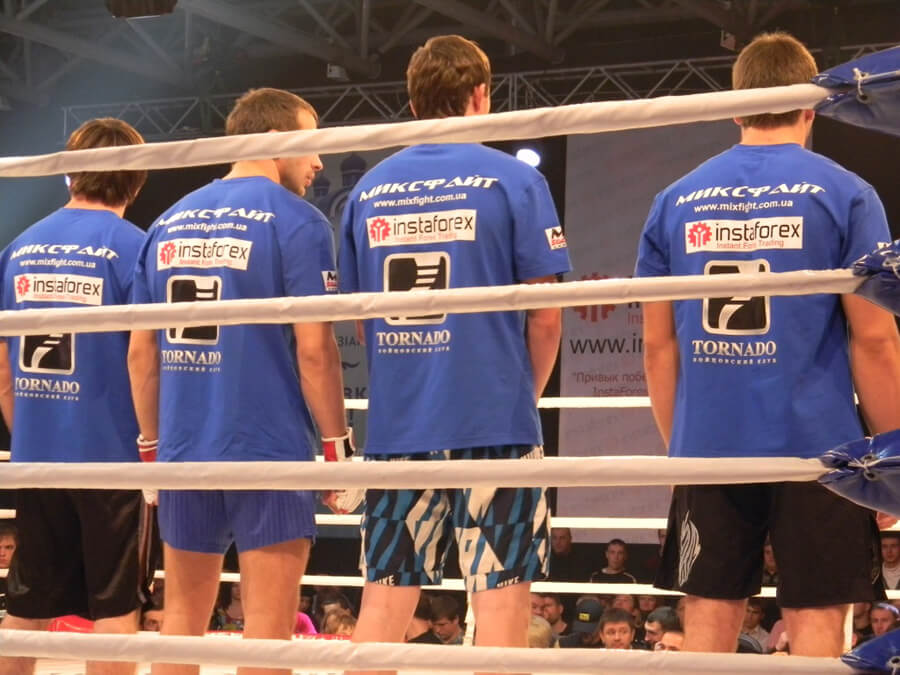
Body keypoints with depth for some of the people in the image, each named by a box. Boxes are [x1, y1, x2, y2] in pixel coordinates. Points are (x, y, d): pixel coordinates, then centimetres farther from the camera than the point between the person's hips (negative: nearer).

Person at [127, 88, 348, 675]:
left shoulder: (170, 223, 11)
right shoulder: (295, 220, -6)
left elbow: (141, 351, 12)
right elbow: (313, 348, -12)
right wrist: (337, 444, -4)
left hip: (183, 451, 6)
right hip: (268, 450, -5)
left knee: (183, 617, 14)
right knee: (268, 625, -2)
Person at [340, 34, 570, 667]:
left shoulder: (369, 190, 8)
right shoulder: (513, 180, -4)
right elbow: (545, 315, -4)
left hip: (396, 424, 4)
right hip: (494, 424, -4)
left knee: (385, 596, 9)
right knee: (501, 594, 0)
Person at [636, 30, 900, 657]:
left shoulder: (676, 201, 7)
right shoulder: (844, 193, -3)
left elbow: (659, 344, 9)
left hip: (709, 449, 3)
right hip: (815, 444, -3)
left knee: (711, 617, 9)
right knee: (817, 618, 2)